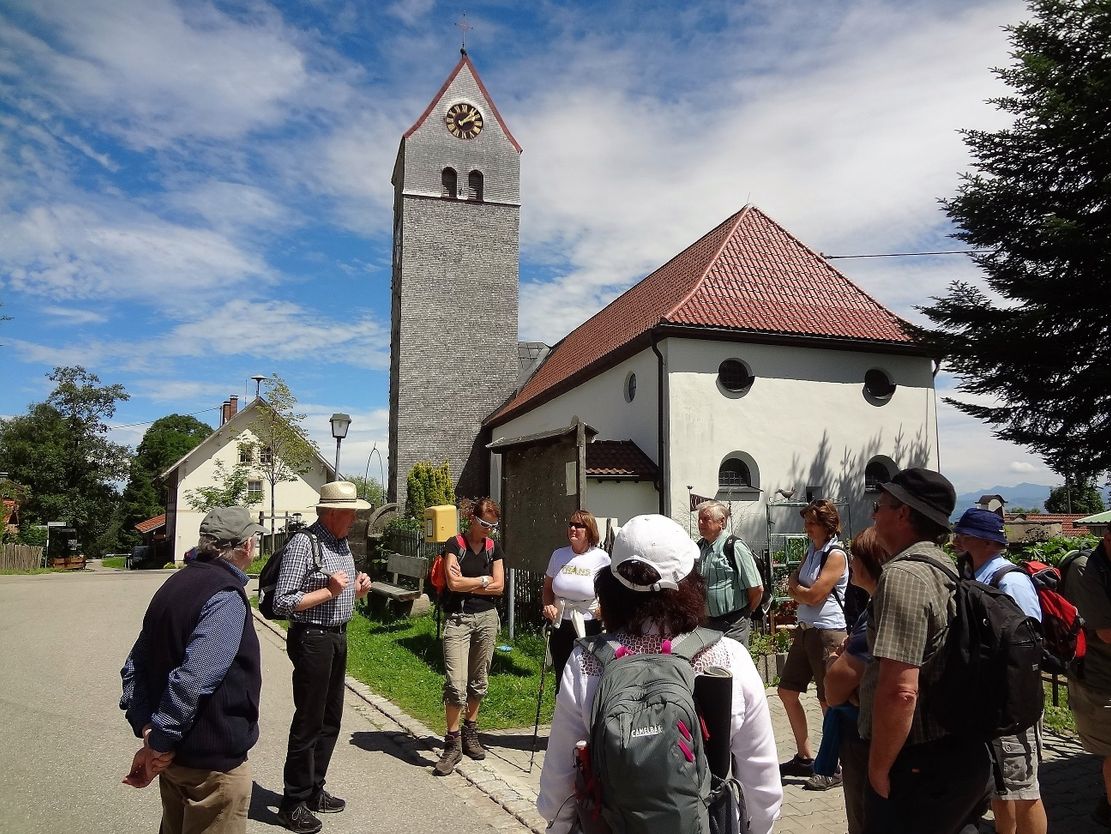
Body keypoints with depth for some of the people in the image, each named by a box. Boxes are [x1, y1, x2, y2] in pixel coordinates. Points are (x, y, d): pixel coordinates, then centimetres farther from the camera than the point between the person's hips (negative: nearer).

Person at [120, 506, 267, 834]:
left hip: (175, 754, 9)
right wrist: (160, 744, -20)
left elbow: (135, 666, 7)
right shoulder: (226, 597, -23)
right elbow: (192, 680, -32)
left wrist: (146, 728, 0)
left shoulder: (176, 584, 5)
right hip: (213, 760, -9)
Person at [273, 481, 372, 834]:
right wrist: (328, 591, -23)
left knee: (330, 719, 17)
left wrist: (358, 589, 0)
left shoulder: (342, 543, 10)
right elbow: (282, 603, -20)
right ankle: (293, 804, 16)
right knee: (308, 723, 1)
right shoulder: (303, 543, -17)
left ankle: (314, 791, 32)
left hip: (338, 637, 9)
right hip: (312, 639, -9)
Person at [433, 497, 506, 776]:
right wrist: (484, 580, -4)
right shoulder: (454, 544, -4)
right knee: (455, 683, -10)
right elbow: (453, 583, -15)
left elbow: (499, 587, 1)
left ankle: (470, 732, 27)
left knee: (478, 681, 11)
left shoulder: (493, 548, 8)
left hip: (487, 618, 4)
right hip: (458, 619, -4)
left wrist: (466, 583, -7)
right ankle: (453, 744, 0)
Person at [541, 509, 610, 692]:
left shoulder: (601, 557, -7)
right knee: (562, 681, 13)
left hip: (589, 628, -3)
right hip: (561, 627, 3)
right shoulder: (558, 555, 2)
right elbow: (547, 589, 14)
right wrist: (548, 605, -5)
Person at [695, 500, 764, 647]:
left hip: (732, 624, -7)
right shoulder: (699, 547, 7)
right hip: (708, 622, 7)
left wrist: (745, 613, 0)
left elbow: (757, 589, -13)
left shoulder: (735, 547, -14)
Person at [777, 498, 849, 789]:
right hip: (805, 630, 9)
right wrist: (800, 589, -7)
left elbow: (813, 595, -17)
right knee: (787, 691, 14)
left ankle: (833, 768, 13)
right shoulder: (812, 550, 12)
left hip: (827, 632, -9)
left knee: (829, 701, 0)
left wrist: (795, 588, 1)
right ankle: (805, 757, 26)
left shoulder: (836, 555, -13)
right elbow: (794, 585, 13)